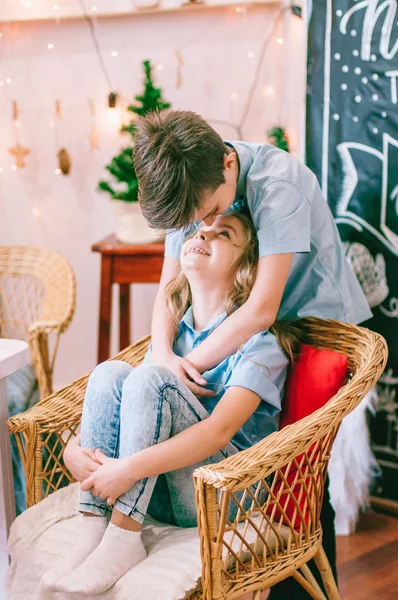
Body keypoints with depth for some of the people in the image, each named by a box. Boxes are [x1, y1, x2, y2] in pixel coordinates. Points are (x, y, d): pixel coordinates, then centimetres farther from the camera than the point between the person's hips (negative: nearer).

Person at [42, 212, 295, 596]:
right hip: (159, 490, 6)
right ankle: (91, 533, -22)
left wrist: (129, 468, -31)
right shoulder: (174, 331, 14)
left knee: (150, 378, -25)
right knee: (110, 372, -15)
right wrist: (74, 448, -12)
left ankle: (123, 538, -27)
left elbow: (220, 430, -22)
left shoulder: (260, 337, -7)